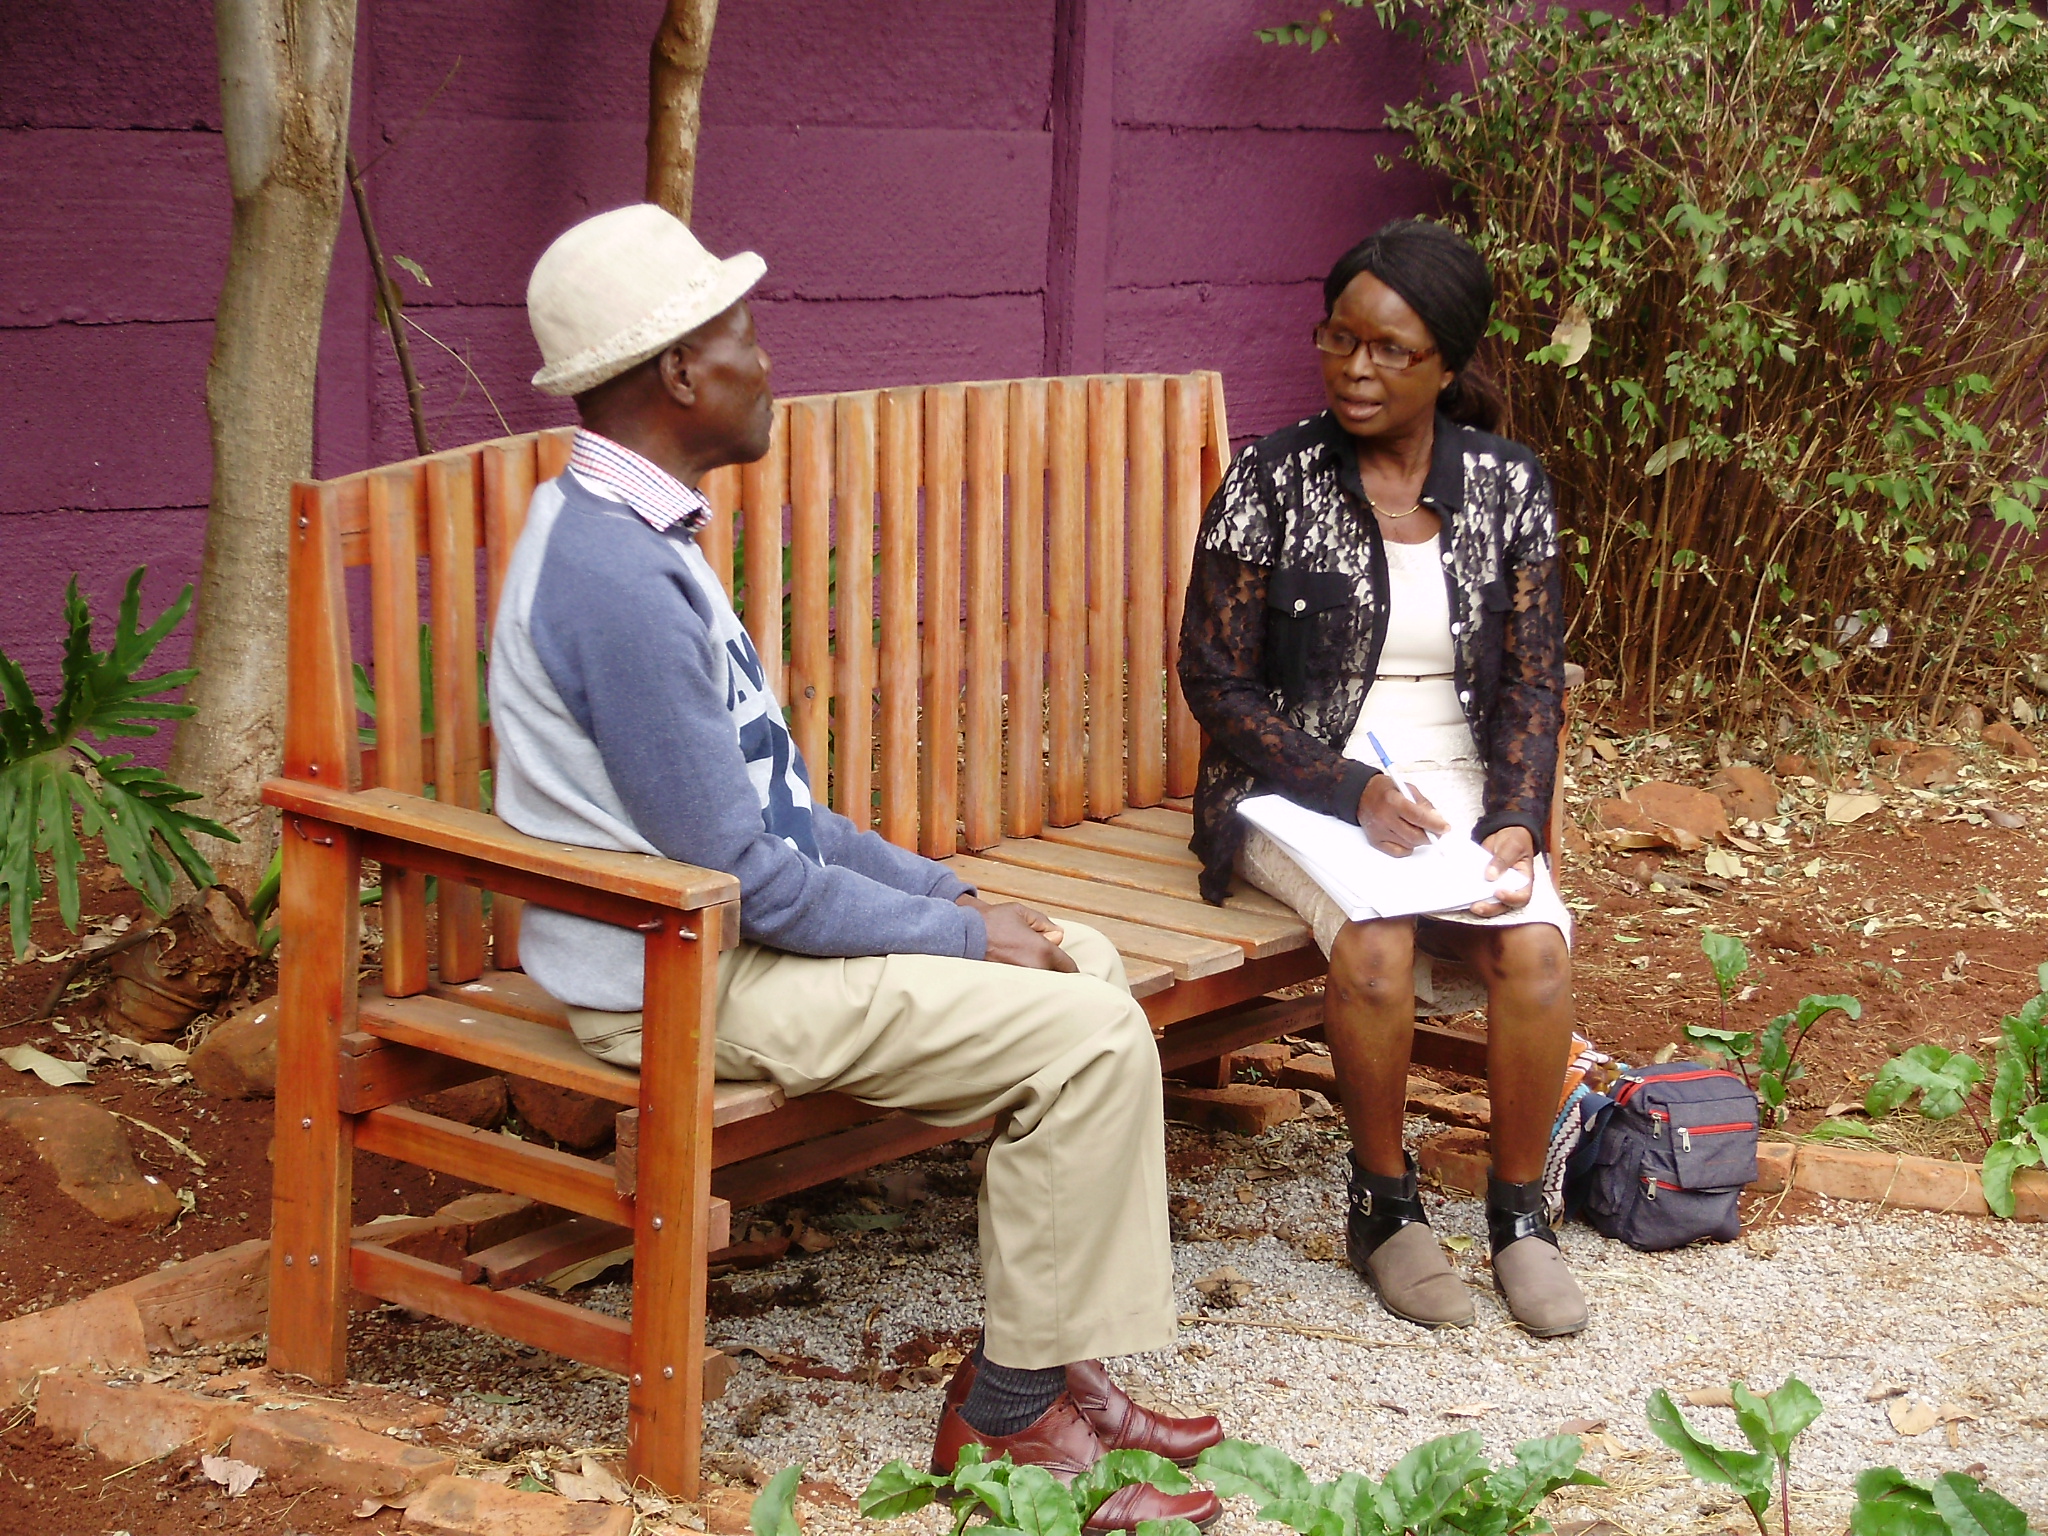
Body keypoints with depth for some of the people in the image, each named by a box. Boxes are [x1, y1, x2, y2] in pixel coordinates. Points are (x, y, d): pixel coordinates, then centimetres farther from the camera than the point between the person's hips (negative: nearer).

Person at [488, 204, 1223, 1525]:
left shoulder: (638, 535, 11)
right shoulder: (616, 579, -24)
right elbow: (740, 875, -23)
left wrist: (948, 893, 8)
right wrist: (963, 937, -13)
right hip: (678, 984, -10)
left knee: (1083, 962, 10)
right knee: (1087, 1038, -14)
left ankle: (1042, 1364, 12)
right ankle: (1009, 1422, -2)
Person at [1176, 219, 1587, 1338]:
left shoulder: (1508, 487, 3)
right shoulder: (1273, 481, -5)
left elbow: (1530, 685, 3)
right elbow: (1215, 677, -6)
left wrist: (1515, 824, -15)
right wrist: (1352, 790, -18)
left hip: (1458, 785, 3)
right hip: (1301, 787, -2)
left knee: (1536, 945, -26)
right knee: (1374, 940, -33)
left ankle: (1520, 1213, -6)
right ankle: (1384, 1206, -10)